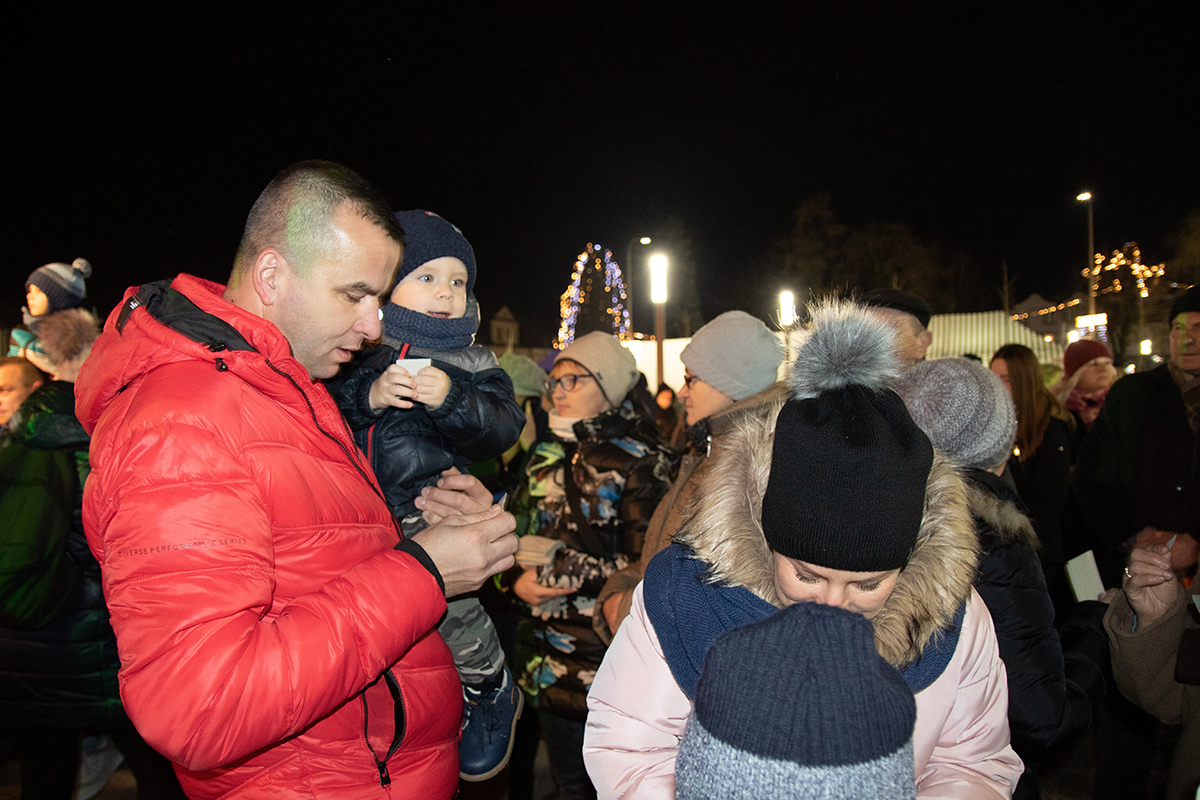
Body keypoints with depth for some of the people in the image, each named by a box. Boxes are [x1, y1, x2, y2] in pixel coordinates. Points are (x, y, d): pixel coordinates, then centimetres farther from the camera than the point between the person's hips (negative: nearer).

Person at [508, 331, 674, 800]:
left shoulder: (640, 461, -10)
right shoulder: (547, 458, 9)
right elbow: (518, 537, 14)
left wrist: (556, 571, -15)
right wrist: (517, 580, -6)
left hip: (611, 659, -5)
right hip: (550, 659, 6)